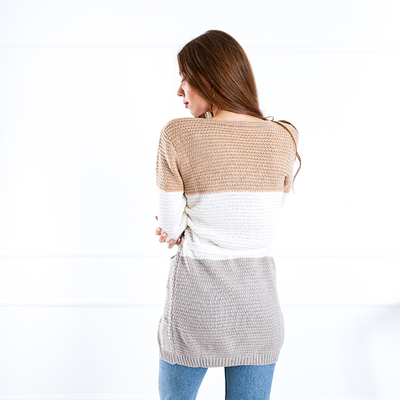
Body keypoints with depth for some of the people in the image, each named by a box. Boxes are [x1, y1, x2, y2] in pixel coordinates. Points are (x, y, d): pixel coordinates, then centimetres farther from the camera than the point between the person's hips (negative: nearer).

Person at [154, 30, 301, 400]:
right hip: (258, 301, 3)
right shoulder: (284, 139, -3)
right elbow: (262, 222, 6)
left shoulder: (177, 135, -14)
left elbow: (170, 228, -7)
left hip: (197, 302, -2)